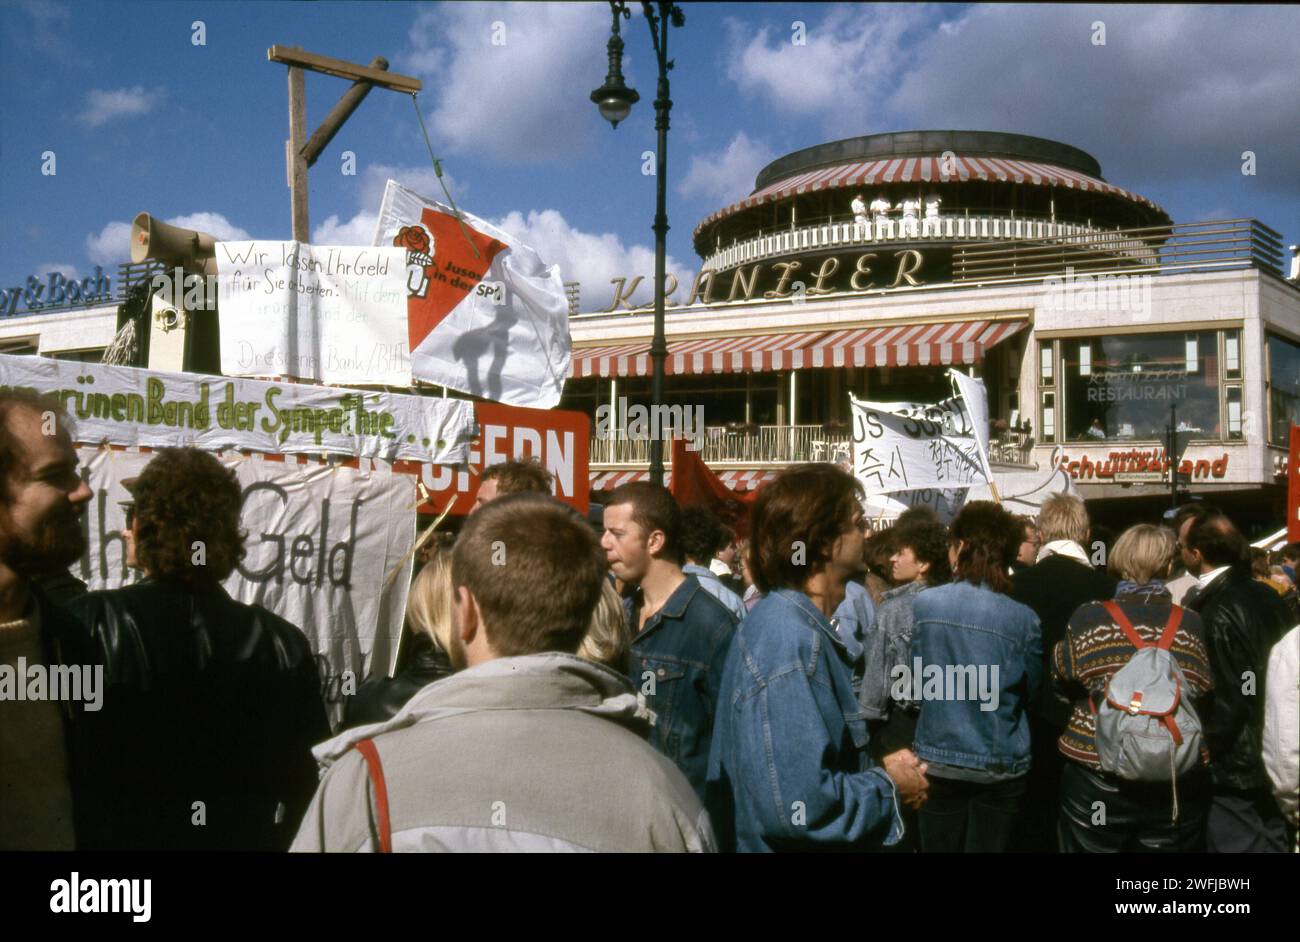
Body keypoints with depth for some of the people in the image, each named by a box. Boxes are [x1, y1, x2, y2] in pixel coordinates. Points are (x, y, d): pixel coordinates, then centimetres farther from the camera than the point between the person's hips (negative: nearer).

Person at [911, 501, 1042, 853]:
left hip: (938, 760, 1)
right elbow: (1030, 691, 3)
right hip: (1001, 765, 0)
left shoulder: (924, 604, -10)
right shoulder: (1023, 618, -12)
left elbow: (916, 680, 2)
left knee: (939, 848, 14)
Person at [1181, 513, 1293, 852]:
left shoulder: (1216, 613, -21)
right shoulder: (1269, 598, 4)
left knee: (1235, 844, 0)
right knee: (1270, 842, 17)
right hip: (1275, 760, 8)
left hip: (1234, 770, -8)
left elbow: (1226, 704, -22)